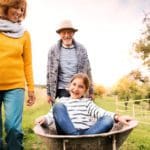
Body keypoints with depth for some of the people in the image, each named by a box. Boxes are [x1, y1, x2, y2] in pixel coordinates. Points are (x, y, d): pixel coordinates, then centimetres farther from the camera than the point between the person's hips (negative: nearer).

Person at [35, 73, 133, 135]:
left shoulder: (87, 102, 21)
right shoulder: (62, 101, 19)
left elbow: (99, 112, 5)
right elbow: (51, 115, 9)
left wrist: (117, 117, -13)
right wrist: (44, 119, -15)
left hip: (87, 133, 1)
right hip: (68, 134, 0)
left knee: (108, 120, -23)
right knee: (58, 107, -20)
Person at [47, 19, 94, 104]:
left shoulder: (81, 49, 3)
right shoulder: (53, 50, 2)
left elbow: (87, 71, 6)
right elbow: (50, 73, 3)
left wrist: (90, 91, 6)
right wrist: (49, 93, 3)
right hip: (62, 90, -1)